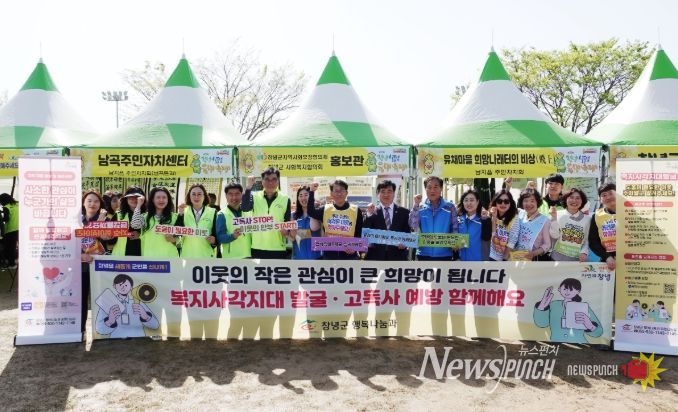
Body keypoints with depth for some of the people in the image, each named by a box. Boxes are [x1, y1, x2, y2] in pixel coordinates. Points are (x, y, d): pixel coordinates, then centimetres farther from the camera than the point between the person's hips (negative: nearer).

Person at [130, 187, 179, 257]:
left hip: (169, 257, 0)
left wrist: (173, 239, -12)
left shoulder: (174, 217, 7)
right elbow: (135, 225, -15)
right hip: (149, 257, 0)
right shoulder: (145, 216, 7)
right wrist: (139, 205, -7)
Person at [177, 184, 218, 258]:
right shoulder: (184, 212, 6)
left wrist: (214, 240, -16)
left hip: (206, 255, -1)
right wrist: (180, 214, -14)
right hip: (187, 255, 1)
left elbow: (217, 234, 6)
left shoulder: (212, 213, 4)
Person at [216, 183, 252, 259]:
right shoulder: (222, 214, -5)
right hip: (231, 257, -5)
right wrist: (233, 236, -29)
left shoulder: (248, 213, 9)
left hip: (248, 255, 5)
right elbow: (219, 237, -12)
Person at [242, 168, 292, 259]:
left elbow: (288, 222, 7)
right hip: (258, 248, 0)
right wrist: (248, 187, -25)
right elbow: (244, 208, -16)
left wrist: (286, 230, -16)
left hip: (278, 248, 0)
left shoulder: (285, 199, 4)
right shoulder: (255, 197, 3)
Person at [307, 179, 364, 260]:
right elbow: (311, 212, -13)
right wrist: (312, 192, -14)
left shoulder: (356, 210, 0)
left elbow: (359, 233, 3)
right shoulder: (325, 209, 4)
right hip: (329, 254, 1)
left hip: (349, 255, -1)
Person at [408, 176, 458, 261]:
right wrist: (416, 205, -15)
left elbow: (455, 228, 2)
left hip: (444, 254, -1)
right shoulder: (420, 208, 2)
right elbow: (413, 226, -10)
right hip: (424, 254, 1)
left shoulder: (449, 207, 0)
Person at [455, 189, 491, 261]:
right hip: (462, 259, 3)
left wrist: (486, 220, -24)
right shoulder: (458, 219, 3)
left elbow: (486, 238, -18)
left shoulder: (484, 219, -5)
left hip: (478, 259, -3)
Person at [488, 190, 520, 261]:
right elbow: (490, 236, -12)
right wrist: (494, 218, -18)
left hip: (506, 259, -4)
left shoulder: (514, 219, -14)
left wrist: (505, 258, -16)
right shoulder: (492, 216, 0)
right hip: (492, 257, 4)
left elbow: (512, 241, -16)